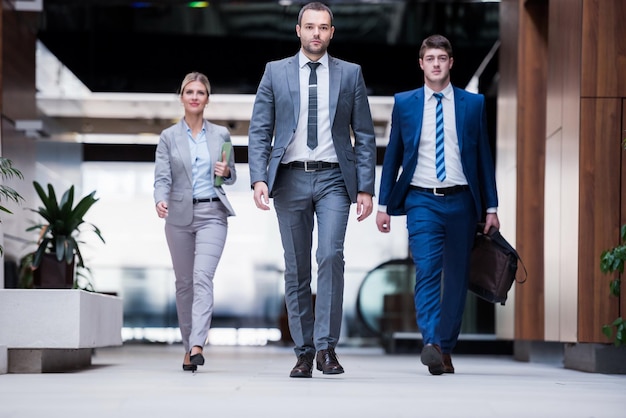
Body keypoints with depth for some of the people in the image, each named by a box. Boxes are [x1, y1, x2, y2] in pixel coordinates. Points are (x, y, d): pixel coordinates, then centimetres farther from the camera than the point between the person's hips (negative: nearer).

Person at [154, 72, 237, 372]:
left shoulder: (221, 135, 7)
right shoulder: (168, 137, 4)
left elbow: (230, 177, 16)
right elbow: (162, 178, -4)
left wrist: (226, 173, -8)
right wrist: (160, 200, -25)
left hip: (212, 214, -1)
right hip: (180, 215, 1)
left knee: (202, 277, -17)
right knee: (184, 282, 8)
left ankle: (197, 346, -27)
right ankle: (188, 346, 20)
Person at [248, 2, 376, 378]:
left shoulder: (350, 74, 8)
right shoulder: (275, 72, 8)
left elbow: (364, 135, 7)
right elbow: (259, 131, 5)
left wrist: (366, 188, -1)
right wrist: (259, 179, -8)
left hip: (333, 178, -1)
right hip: (290, 178, 1)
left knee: (331, 255, -19)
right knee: (296, 269, 4)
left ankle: (326, 346, -12)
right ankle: (304, 353, 11)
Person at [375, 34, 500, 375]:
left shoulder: (473, 104, 7)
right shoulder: (404, 103, 7)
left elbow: (484, 157, 8)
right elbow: (392, 156, 10)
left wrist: (491, 207, 4)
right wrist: (384, 204, 6)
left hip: (460, 201, 1)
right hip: (422, 200, -1)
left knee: (457, 277, 4)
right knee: (427, 271, -16)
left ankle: (446, 349, 13)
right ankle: (431, 343, -26)